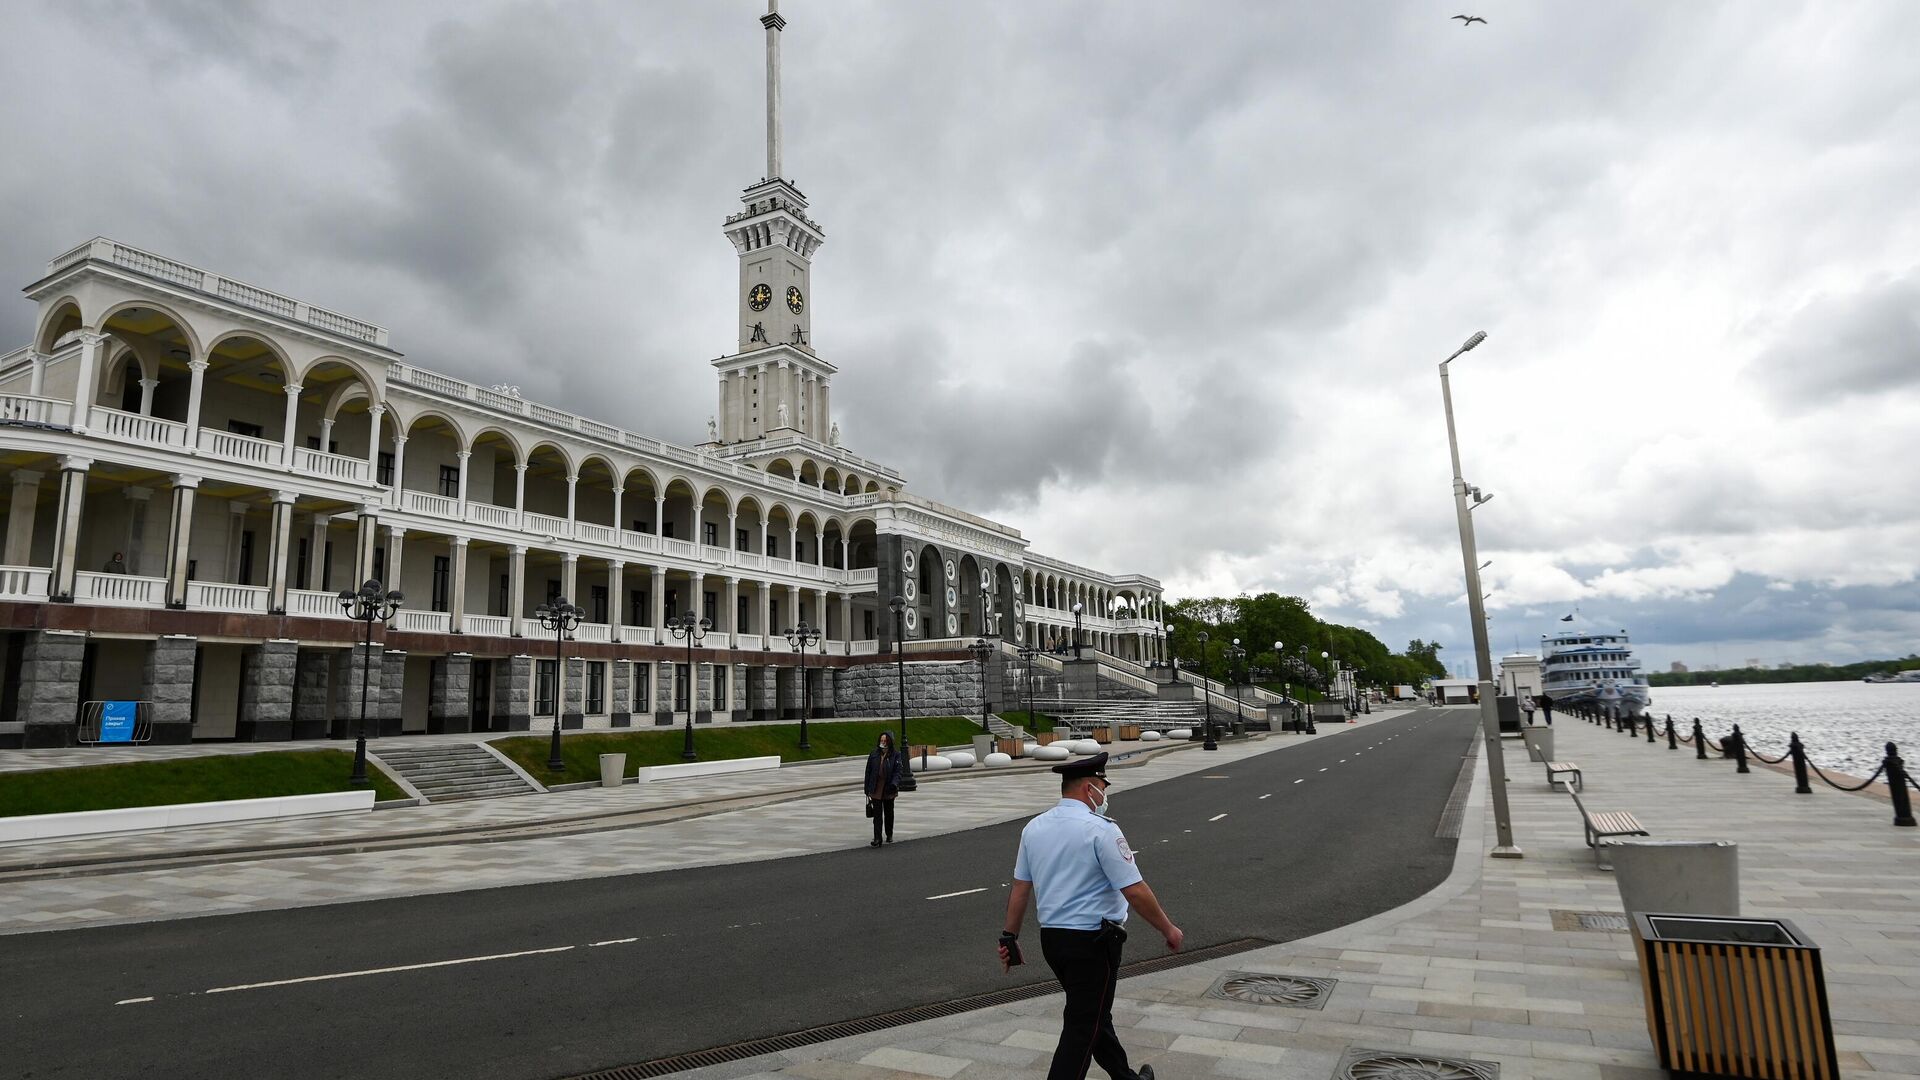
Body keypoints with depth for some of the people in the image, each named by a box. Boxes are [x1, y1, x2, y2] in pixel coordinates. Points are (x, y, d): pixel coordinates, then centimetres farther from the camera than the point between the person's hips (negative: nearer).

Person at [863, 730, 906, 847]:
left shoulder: (896, 755, -5)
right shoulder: (873, 754, 1)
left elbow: (898, 771, -11)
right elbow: (868, 771, 4)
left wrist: (894, 784, -28)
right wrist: (867, 790, 3)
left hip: (889, 789, 0)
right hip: (876, 789, 0)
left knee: (889, 813, 16)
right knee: (877, 814, -4)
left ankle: (889, 835, 35)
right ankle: (877, 840, -6)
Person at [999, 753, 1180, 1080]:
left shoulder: (1033, 828, 3)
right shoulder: (1100, 829, -17)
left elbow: (1020, 888, 7)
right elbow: (1135, 891, -17)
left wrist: (1010, 937, 14)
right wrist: (1168, 929, -5)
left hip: (1051, 938, 8)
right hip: (1093, 940, -8)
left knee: (1094, 1013, 23)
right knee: (1083, 1026, 3)